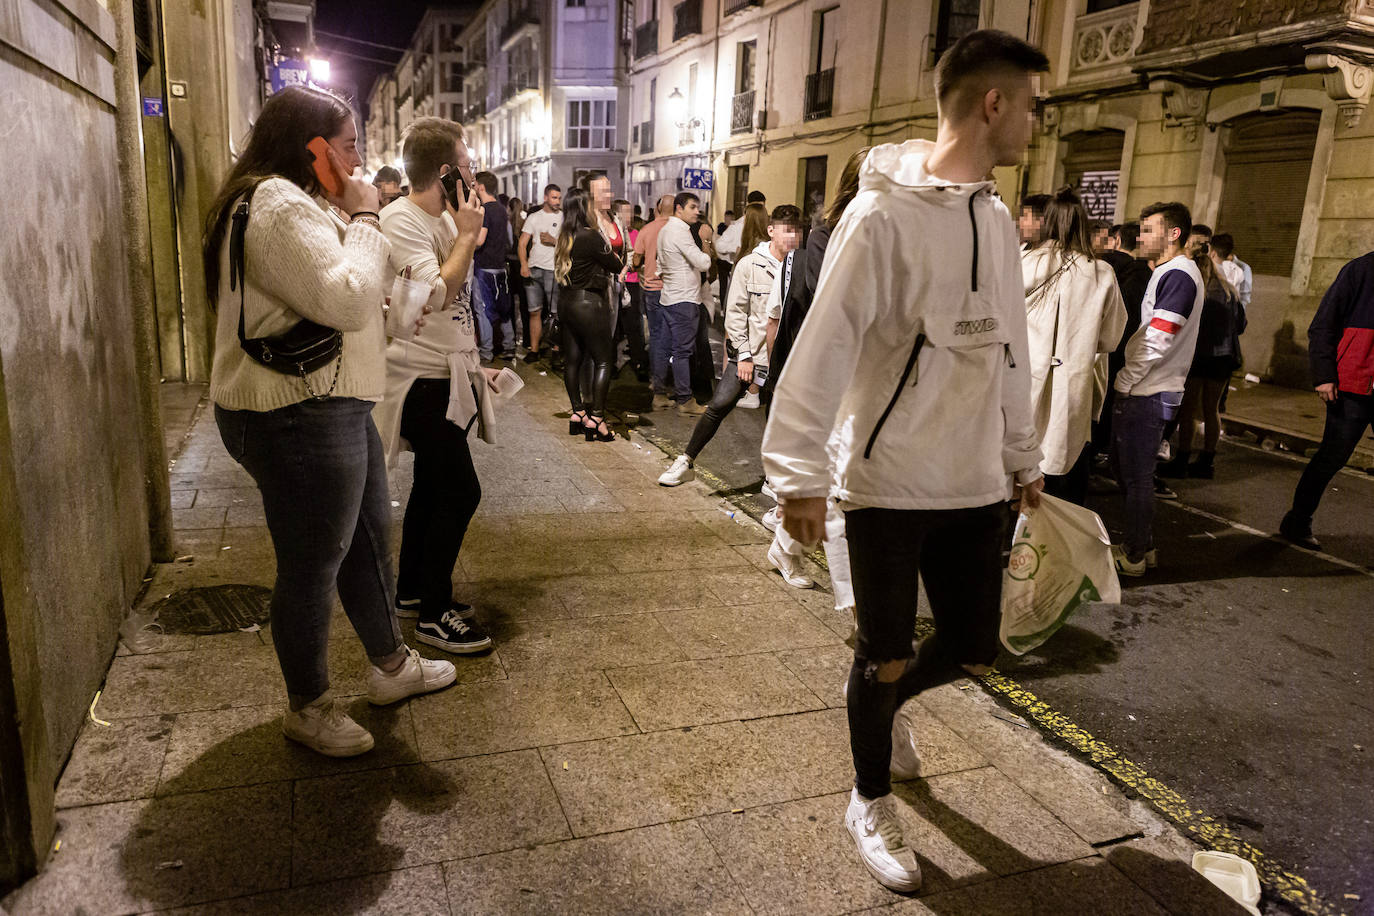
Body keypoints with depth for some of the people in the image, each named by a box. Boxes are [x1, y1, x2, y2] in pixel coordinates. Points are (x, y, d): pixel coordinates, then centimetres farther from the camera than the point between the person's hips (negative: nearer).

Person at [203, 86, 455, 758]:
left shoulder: (294, 204, 19)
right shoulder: (280, 207, -18)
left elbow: (345, 292, 20)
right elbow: (348, 299, -26)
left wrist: (353, 220, 9)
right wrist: (363, 218, -15)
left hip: (331, 406, 12)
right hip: (297, 418, -12)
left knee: (369, 538, 20)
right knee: (313, 565, 2)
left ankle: (391, 666, 38)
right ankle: (308, 707, 23)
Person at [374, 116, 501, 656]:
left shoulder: (446, 218, 13)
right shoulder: (401, 221, -16)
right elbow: (437, 293, -27)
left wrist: (475, 364, 19)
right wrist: (468, 236, -16)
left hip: (449, 377, 10)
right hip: (422, 379, -9)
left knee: (433, 486, 16)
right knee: (460, 491, -11)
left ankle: (411, 592, 30)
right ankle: (434, 613, 1)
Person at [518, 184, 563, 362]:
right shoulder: (533, 218, 14)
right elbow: (522, 243, 8)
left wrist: (554, 241, -11)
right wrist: (523, 264, -6)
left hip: (554, 270, -3)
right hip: (533, 269, 3)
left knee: (556, 312, -5)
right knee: (534, 311, 4)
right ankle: (534, 350, 10)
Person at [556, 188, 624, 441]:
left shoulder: (565, 237, 8)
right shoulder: (591, 236, -16)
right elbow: (616, 266, -10)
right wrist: (620, 261, 10)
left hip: (568, 303, 8)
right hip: (590, 303, -8)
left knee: (573, 359, 12)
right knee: (602, 361, -2)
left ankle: (577, 412, 19)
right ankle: (597, 418, -5)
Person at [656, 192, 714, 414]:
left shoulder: (665, 230, 17)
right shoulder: (680, 231, -15)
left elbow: (660, 266, 24)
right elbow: (702, 263, -19)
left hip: (671, 297, 10)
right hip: (684, 300, -10)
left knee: (677, 348, 15)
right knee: (683, 350, -8)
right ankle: (685, 401, -6)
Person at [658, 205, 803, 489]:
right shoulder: (750, 265, -2)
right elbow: (735, 312, -2)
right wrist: (744, 354, -7)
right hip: (748, 353, -1)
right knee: (718, 407, -5)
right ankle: (686, 463, 10)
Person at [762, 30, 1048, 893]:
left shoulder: (996, 217, 10)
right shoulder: (884, 213, -14)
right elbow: (825, 346, -18)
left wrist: (1023, 453, 21)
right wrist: (801, 474, -21)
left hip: (974, 483, 7)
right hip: (888, 482, -6)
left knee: (973, 649, 11)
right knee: (884, 655, 6)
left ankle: (889, 700, 45)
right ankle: (871, 802, 32)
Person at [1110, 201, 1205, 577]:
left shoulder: (1179, 275, -16)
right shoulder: (1167, 272, 16)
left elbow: (1156, 341, -22)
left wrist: (1125, 382, -13)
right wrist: (1125, 380, 13)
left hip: (1149, 393, -10)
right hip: (1139, 390, 10)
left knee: (1137, 475, -1)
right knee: (1123, 466, 17)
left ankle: (1134, 556, 11)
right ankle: (1142, 545, 28)